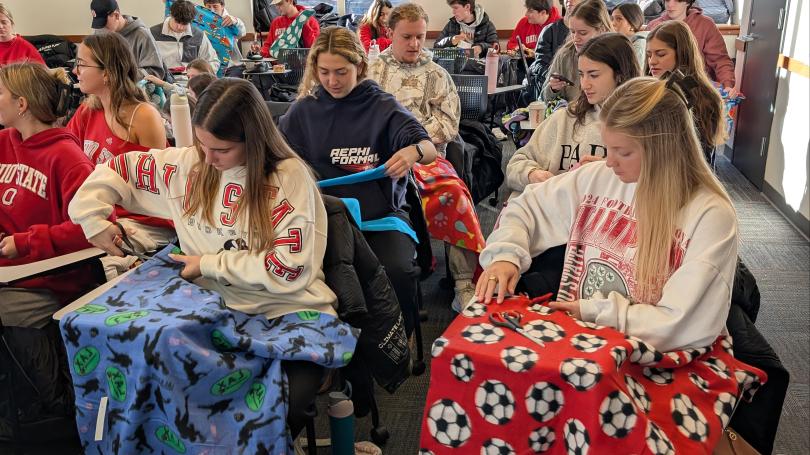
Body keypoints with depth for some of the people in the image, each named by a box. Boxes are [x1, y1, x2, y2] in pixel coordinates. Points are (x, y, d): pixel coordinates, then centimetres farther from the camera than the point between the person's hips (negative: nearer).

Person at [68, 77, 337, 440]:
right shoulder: (187, 165, 3)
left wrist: (210, 265, -10)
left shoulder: (289, 176, -11)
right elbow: (117, 169, 19)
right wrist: (93, 217, 9)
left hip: (287, 312, -4)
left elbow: (289, 269, -16)